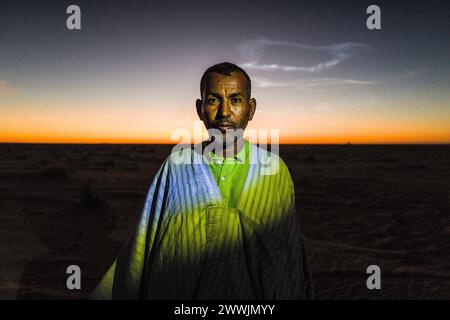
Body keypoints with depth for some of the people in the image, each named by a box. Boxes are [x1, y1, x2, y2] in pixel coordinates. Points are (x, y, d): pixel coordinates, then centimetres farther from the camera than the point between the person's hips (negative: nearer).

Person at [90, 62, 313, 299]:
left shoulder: (275, 169, -11)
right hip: (180, 292, 0)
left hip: (253, 293, 1)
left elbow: (290, 252, -5)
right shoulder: (176, 166, -12)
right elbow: (144, 246, -8)